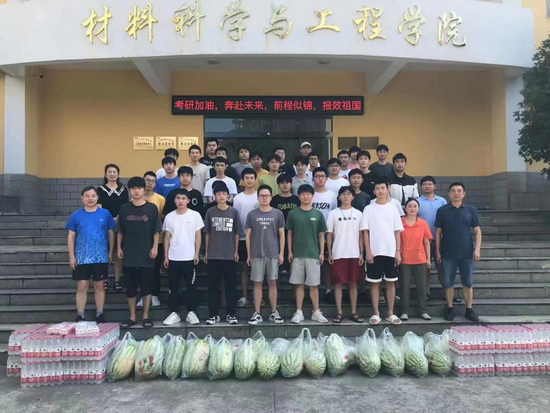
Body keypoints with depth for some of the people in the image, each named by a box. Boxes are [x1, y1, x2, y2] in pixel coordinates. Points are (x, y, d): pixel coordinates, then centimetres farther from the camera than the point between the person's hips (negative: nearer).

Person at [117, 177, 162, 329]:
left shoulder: (152, 208, -1)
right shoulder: (124, 209, 5)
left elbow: (156, 231, 0)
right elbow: (120, 231, 9)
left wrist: (155, 247, -8)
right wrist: (119, 247, 3)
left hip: (146, 255, -2)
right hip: (129, 254, 2)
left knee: (146, 287, 5)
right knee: (130, 288, 8)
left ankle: (146, 316, 17)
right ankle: (132, 317, 20)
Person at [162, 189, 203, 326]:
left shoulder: (195, 215, -2)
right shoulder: (169, 217, 4)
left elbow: (198, 236, 0)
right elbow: (167, 238, 7)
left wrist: (197, 254, -6)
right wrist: (165, 256, 3)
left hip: (189, 257, -2)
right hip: (173, 258, 2)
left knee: (191, 286, 4)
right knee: (173, 287, 7)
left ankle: (191, 312, 14)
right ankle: (174, 313, 16)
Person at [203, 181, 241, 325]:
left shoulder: (233, 212, 2)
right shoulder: (210, 212, 3)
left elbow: (237, 233, 5)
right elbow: (207, 233, 7)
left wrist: (236, 251, 1)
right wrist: (206, 252, 5)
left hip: (229, 254, 0)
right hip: (213, 255, 0)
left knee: (231, 285, 4)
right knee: (213, 285, 5)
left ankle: (231, 314, 13)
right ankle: (213, 314, 15)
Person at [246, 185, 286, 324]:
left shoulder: (277, 214, 3)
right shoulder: (252, 214, 4)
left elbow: (281, 235, 6)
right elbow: (248, 235, 6)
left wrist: (281, 253, 0)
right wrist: (248, 255, 2)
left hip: (273, 254, 0)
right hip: (256, 254, 0)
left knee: (272, 283, 5)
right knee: (257, 283, 4)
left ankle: (274, 312, 15)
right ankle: (257, 313, 11)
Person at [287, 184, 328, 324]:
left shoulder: (318, 214, 4)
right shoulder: (293, 213, 4)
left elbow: (321, 234, 7)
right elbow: (289, 233, 7)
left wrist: (322, 252, 0)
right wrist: (289, 251, 0)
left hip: (313, 254, 0)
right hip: (297, 254, 0)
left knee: (314, 284, 4)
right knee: (298, 283, 5)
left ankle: (316, 312, 14)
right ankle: (299, 312, 13)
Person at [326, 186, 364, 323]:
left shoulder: (358, 214, 7)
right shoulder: (333, 213, 3)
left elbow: (360, 235, 8)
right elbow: (329, 235, 2)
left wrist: (361, 253, 1)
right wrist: (329, 253, -3)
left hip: (354, 254, 1)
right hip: (338, 254, -1)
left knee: (353, 283, 6)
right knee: (338, 283, 2)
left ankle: (354, 312, 14)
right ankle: (339, 312, 9)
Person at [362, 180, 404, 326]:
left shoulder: (393, 209, 7)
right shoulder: (369, 209, 2)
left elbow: (397, 232, 6)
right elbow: (365, 232, -1)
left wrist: (398, 251, -1)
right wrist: (368, 251, -8)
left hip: (391, 252, 2)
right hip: (374, 252, -2)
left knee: (391, 282, 7)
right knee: (375, 282, 4)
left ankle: (391, 313, 17)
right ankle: (376, 313, 12)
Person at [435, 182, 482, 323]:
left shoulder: (471, 210, 3)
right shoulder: (442, 210, 0)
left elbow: (477, 231, 4)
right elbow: (438, 232, 3)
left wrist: (477, 249, -6)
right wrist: (438, 251, -1)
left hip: (467, 253, 1)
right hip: (448, 253, -1)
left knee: (468, 282, 8)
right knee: (448, 282, 5)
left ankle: (469, 310, 19)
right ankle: (450, 309, 17)